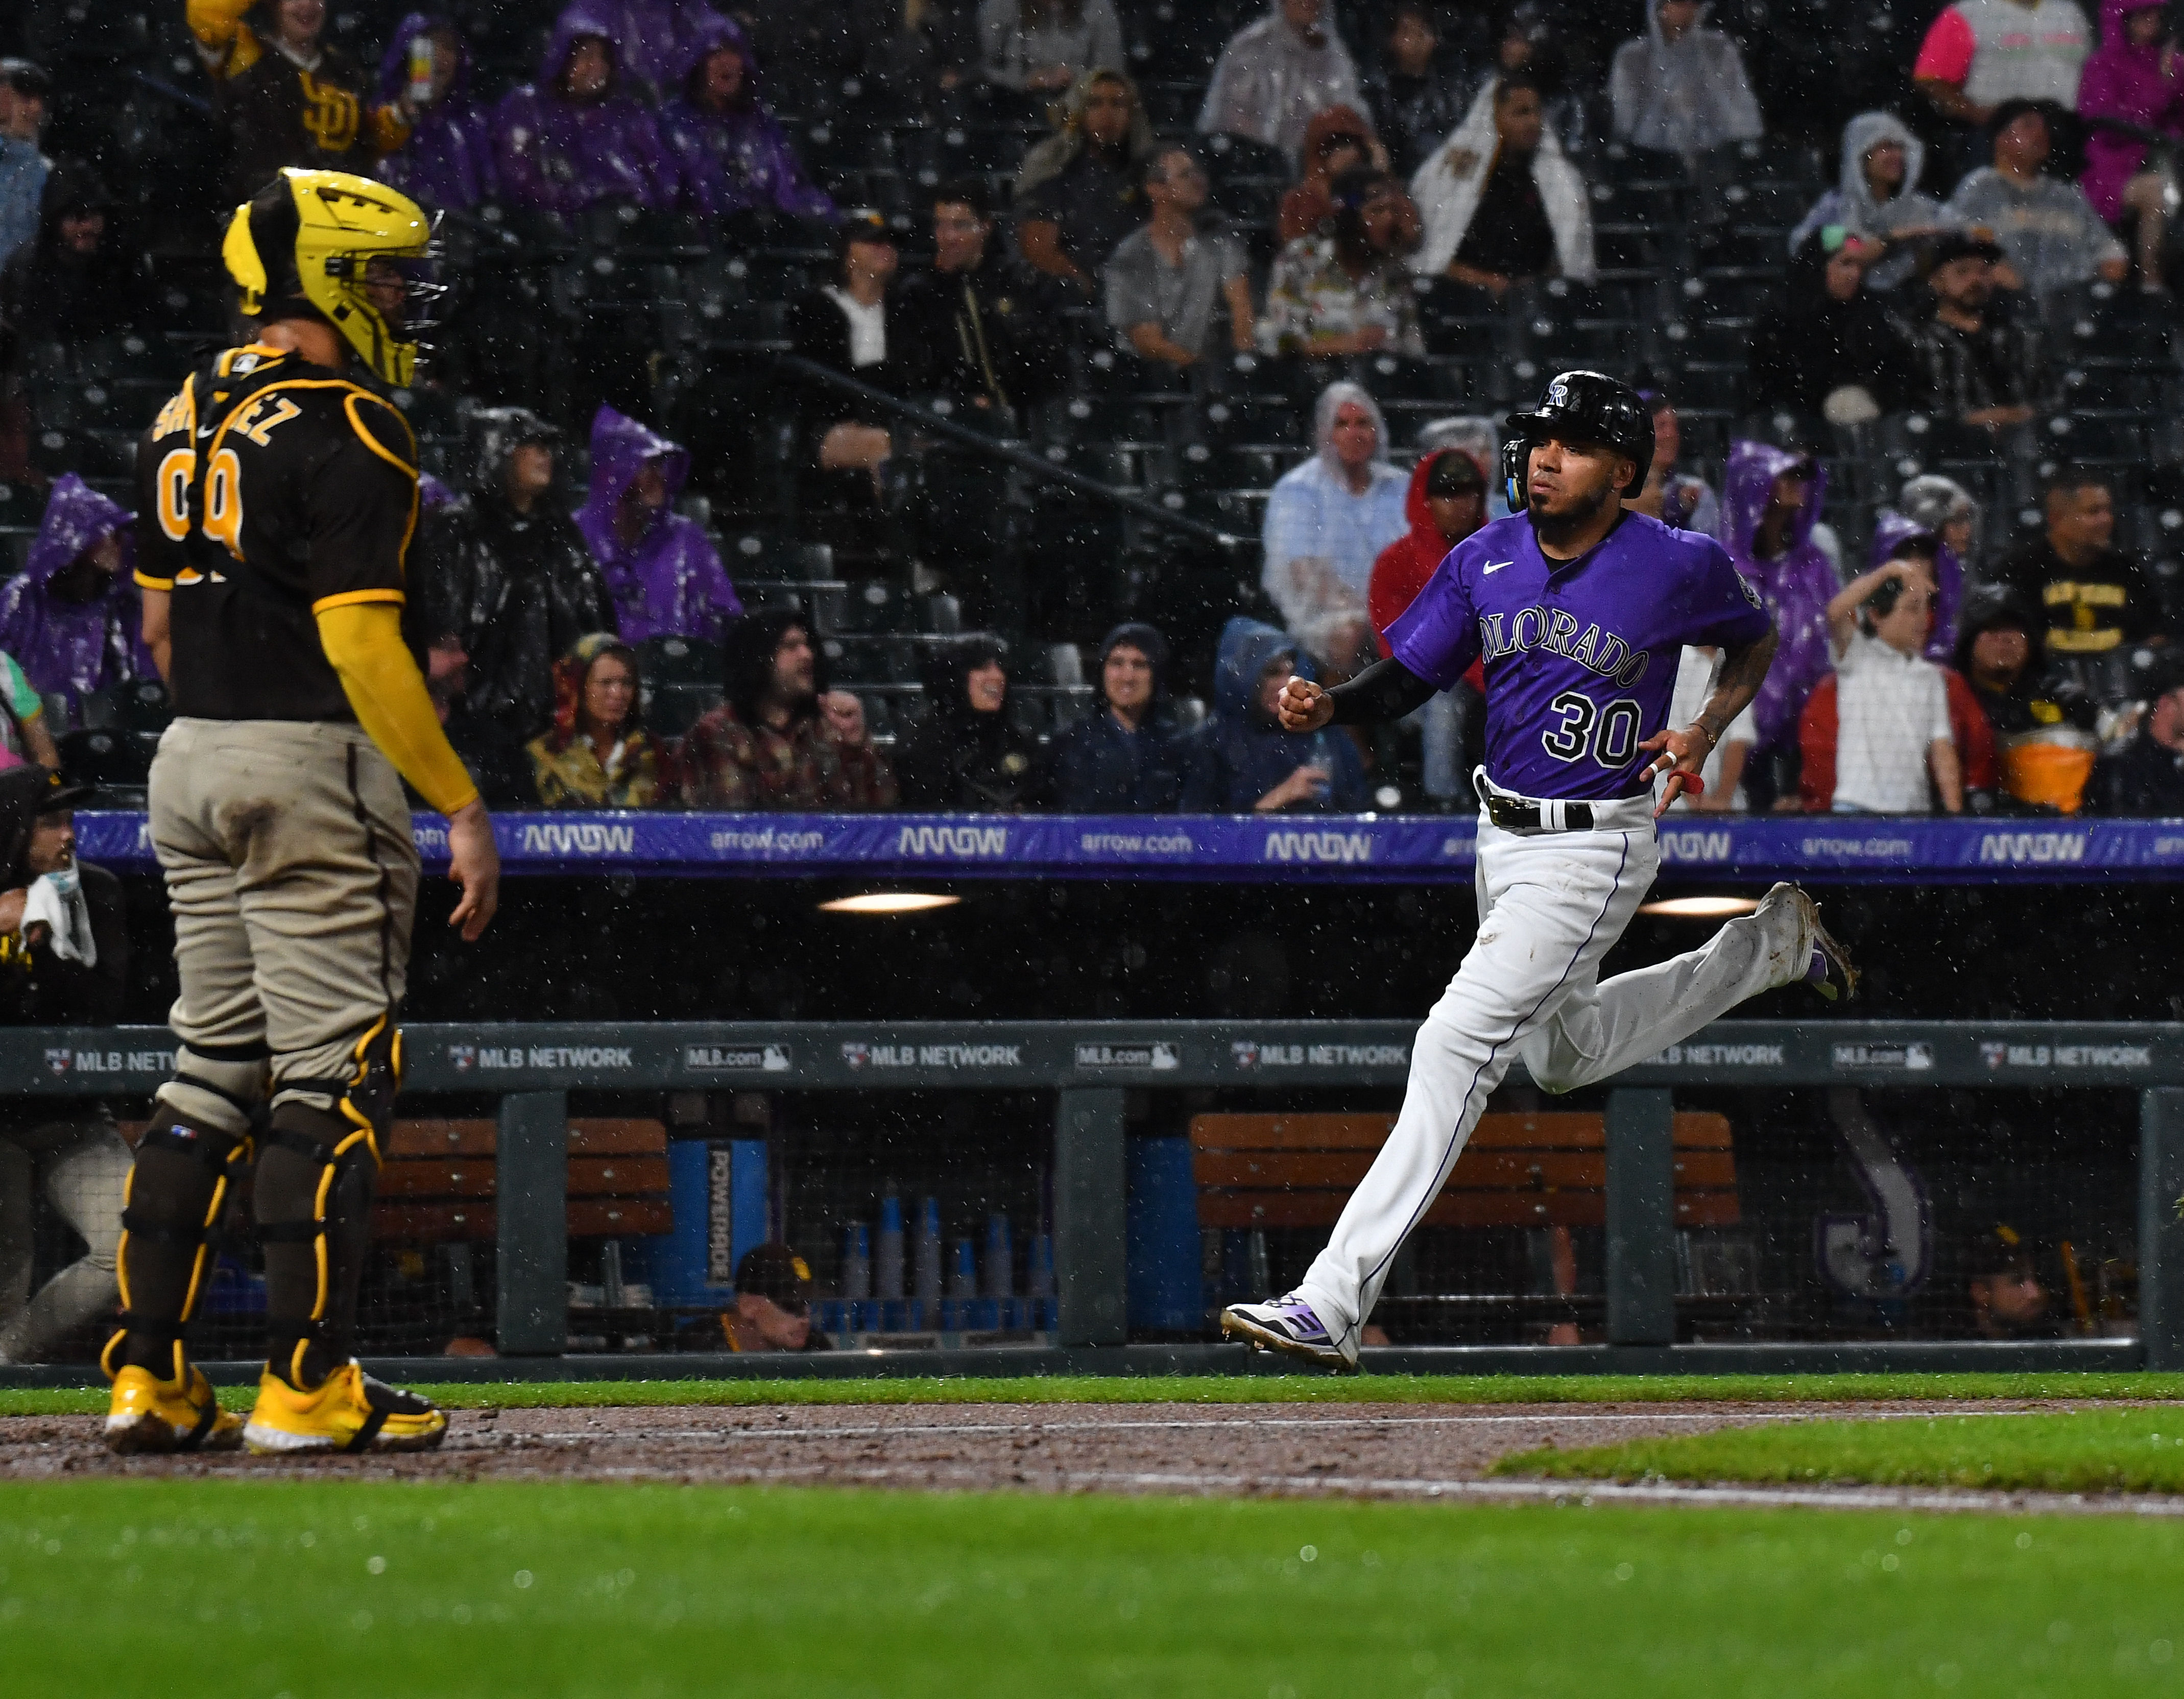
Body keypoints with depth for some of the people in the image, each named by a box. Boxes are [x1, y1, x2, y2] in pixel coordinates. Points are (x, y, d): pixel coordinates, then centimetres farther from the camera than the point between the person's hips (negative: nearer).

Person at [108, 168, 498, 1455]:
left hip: (193, 764, 8)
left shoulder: (184, 420, 12)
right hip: (316, 767, -8)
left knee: (213, 1065, 12)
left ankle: (149, 1374, 9)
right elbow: (360, 641, -20)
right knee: (333, 1073, -4)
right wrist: (461, 806, -19)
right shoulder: (348, 433, -14)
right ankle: (309, 1382, -4)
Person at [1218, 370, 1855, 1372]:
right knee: (1567, 1055, 26)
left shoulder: (1680, 568, -13)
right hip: (1502, 835, 7)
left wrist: (1704, 731, -10)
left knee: (1458, 1043, -19)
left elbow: (1756, 641, 7)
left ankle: (1334, 1305, -23)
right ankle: (1769, 944, 46)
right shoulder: (1486, 560, -2)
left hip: (1597, 847, -7)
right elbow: (1402, 684, 2)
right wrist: (1326, 707, -19)